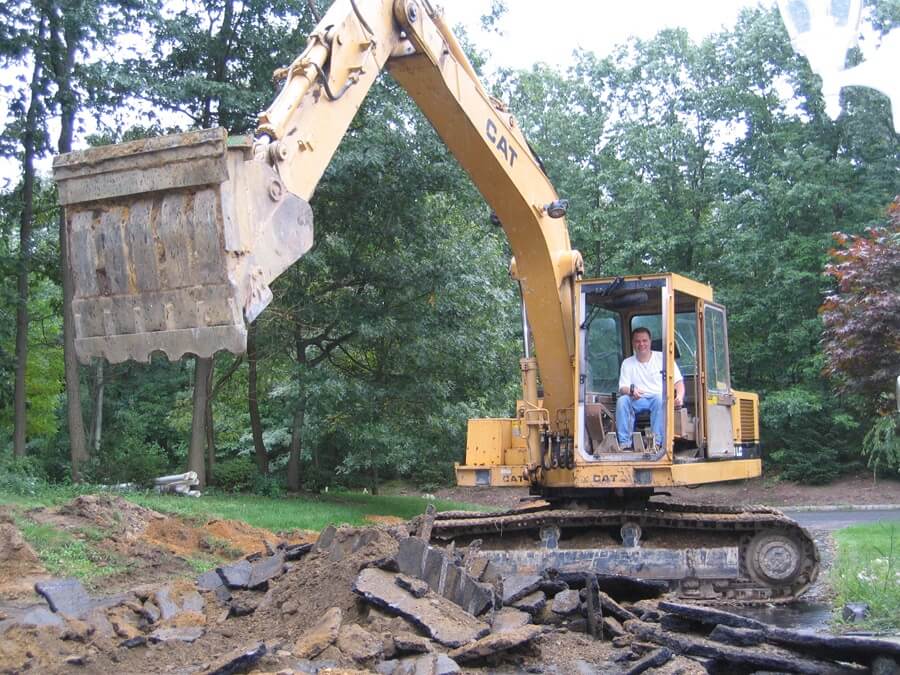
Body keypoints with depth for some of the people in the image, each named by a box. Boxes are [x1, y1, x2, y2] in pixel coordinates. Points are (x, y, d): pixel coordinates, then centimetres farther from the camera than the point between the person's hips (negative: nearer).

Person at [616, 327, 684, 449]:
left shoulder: (663, 358, 9)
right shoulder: (627, 363, 13)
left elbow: (678, 381, 5)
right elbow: (622, 388, 4)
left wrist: (680, 396, -17)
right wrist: (631, 390, -22)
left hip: (660, 398, -2)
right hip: (637, 400, 2)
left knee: (659, 398, -38)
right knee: (621, 400, -29)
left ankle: (656, 442, -40)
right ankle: (624, 443, -31)